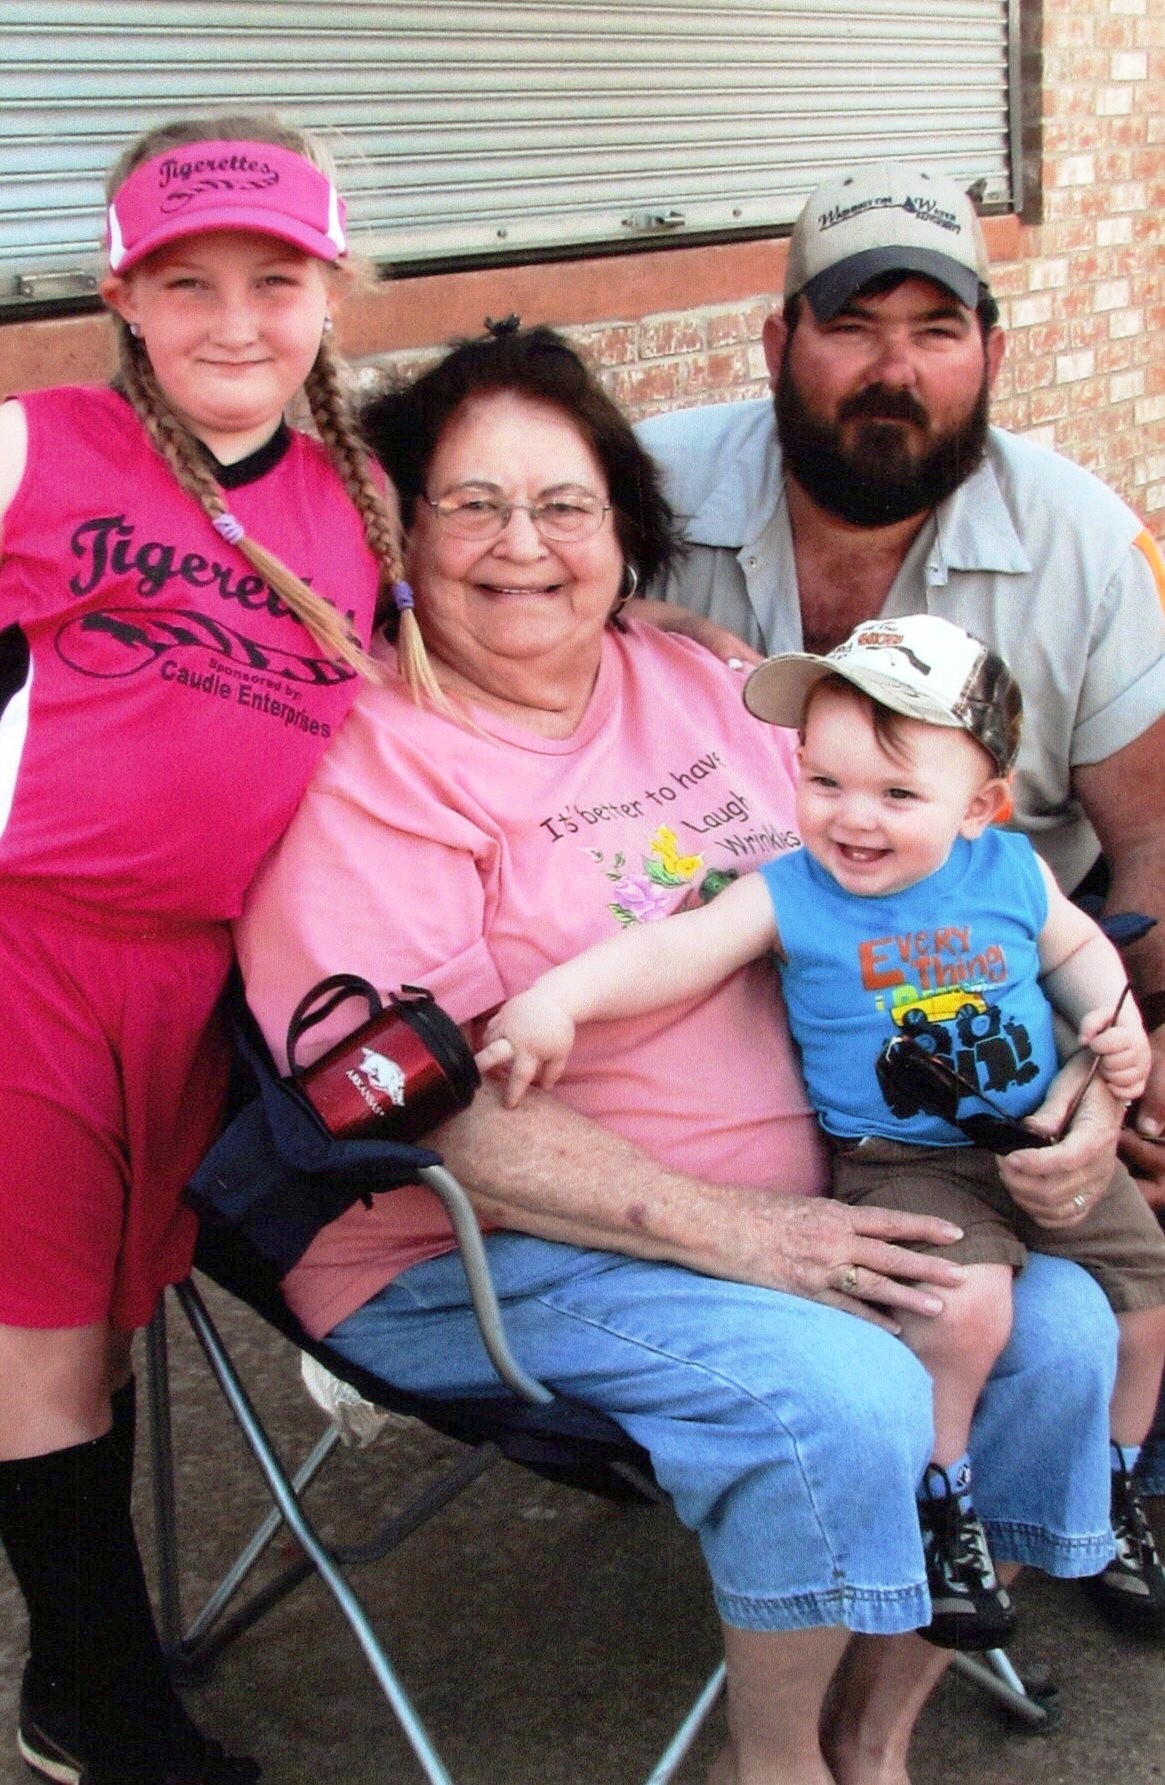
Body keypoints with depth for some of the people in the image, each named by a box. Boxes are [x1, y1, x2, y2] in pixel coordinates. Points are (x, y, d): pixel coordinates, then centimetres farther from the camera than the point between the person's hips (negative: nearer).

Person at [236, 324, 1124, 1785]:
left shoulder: (698, 685, 9)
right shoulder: (362, 765, -12)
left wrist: (1063, 1080, -1)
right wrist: (731, 1233, -24)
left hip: (799, 1209, 7)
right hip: (481, 1257, -7)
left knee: (1058, 1325, -8)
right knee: (847, 1402, -26)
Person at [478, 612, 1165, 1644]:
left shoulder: (1012, 873, -1)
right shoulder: (789, 895, -10)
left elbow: (1078, 946, 18)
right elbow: (673, 952, -20)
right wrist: (556, 998, -35)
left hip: (1045, 1140, 5)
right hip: (902, 1162, -4)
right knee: (965, 1303, -30)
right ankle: (943, 1500, -3)